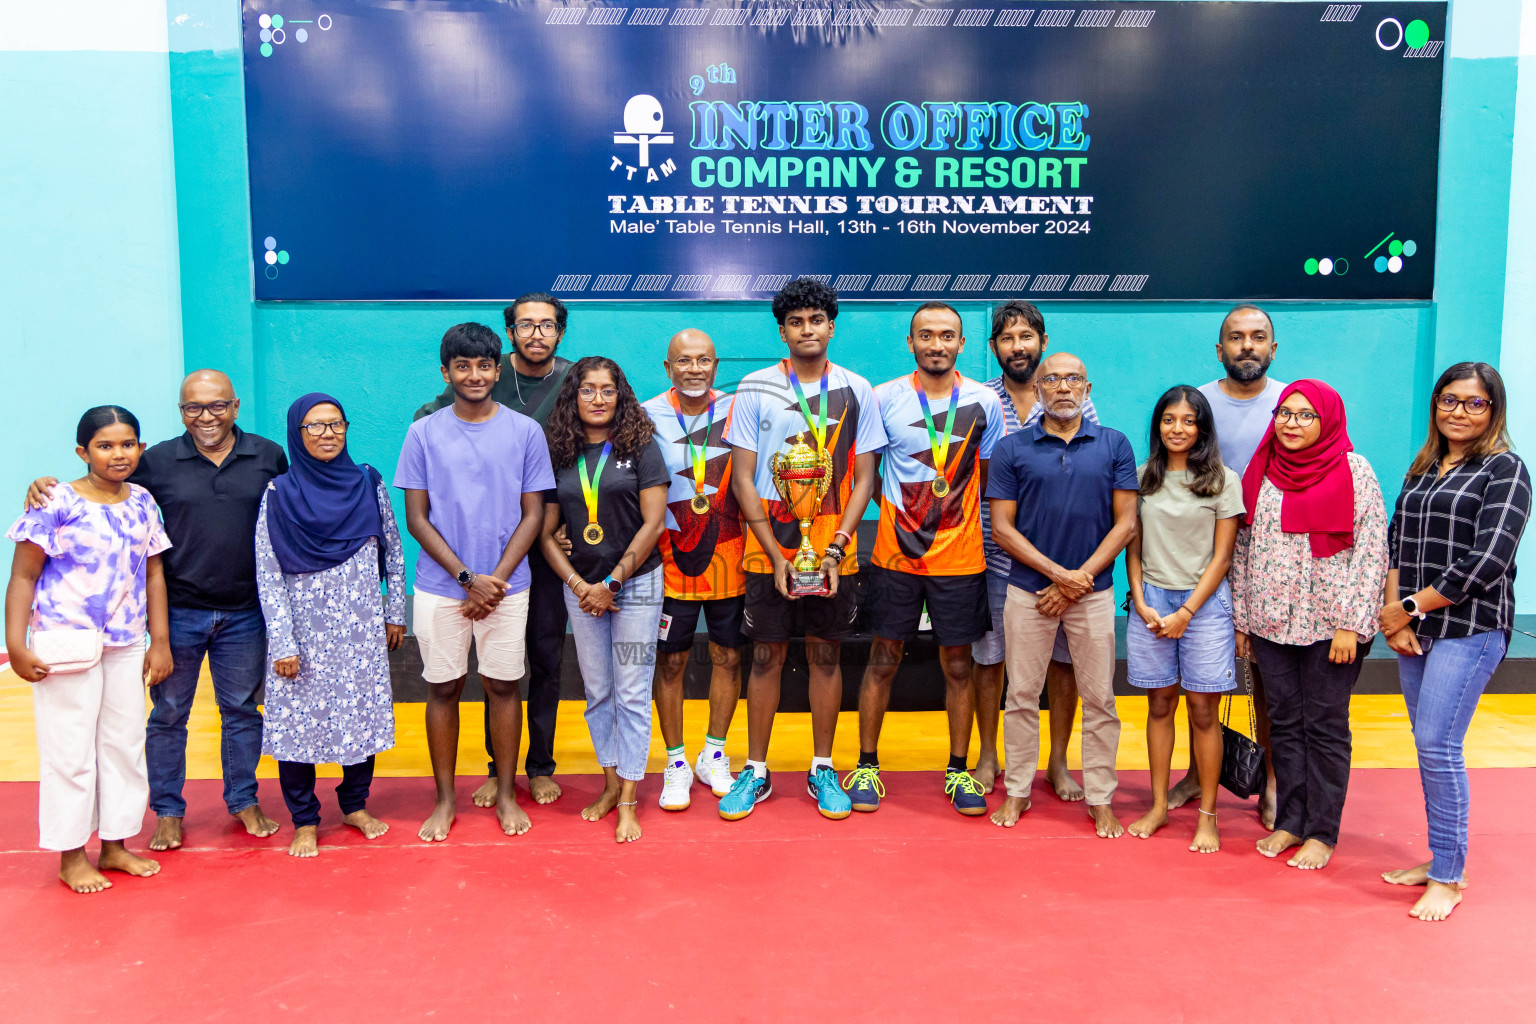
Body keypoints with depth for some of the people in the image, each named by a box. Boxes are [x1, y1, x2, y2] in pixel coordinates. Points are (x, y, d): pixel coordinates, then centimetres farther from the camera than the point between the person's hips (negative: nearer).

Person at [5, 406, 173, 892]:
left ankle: (115, 845, 26)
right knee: (70, 749, 4)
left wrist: (160, 641, 8)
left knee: (126, 743, 12)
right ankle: (72, 855, 17)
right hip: (68, 646, -5)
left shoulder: (142, 503, 5)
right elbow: (23, 576, -8)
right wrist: (17, 644, -13)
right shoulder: (57, 502, -10)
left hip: (127, 646, 5)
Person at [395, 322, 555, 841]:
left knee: (502, 685, 7)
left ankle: (506, 794, 21)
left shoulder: (525, 432, 0)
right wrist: (468, 577, -9)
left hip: (505, 585, 0)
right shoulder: (424, 433, 0)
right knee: (443, 688, 7)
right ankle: (445, 799, 21)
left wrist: (496, 578, -9)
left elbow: (533, 514, 1)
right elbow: (416, 518, -1)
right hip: (440, 586, 0)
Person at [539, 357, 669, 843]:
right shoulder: (560, 455, 5)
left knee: (631, 694, 0)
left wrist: (611, 583, -11)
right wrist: (579, 585, -7)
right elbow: (547, 532, 5)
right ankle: (611, 784, 26)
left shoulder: (640, 446, -4)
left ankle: (629, 802, 7)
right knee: (597, 692, 12)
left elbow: (653, 523, -9)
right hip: (581, 589, 4)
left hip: (635, 584, -3)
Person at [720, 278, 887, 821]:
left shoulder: (857, 391, 3)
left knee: (826, 655, 8)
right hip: (769, 552, -1)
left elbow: (863, 478, 2)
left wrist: (835, 551, -9)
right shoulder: (755, 389, 0)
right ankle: (756, 771, 18)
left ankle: (823, 769, 21)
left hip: (833, 554, 1)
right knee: (766, 656, 5)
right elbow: (743, 478, -2)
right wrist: (777, 556, -9)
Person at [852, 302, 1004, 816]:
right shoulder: (883, 398, -1)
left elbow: (991, 476, 11)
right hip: (894, 556, -1)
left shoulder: (984, 402, 2)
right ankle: (866, 766, 19)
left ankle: (958, 770, 22)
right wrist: (895, 512, 0)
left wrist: (956, 518, 3)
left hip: (960, 558, 1)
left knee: (958, 665, 8)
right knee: (882, 660, 6)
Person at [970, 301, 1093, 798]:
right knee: (987, 656, 8)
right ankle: (988, 756, 26)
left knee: (1063, 658, 8)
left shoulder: (1073, 401, 2)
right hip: (994, 555, 0)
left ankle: (1058, 762, 24)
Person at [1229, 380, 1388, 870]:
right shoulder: (1262, 472, 7)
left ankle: (1322, 832, 15)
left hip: (1329, 625, -4)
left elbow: (1371, 551, -8)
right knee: (1284, 723, 10)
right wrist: (1240, 619, 8)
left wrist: (1351, 625, -14)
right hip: (1271, 622, 4)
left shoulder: (1353, 470, -5)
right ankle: (1289, 821, 22)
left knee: (1325, 726, 5)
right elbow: (1243, 550, 10)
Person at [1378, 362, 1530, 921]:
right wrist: (1394, 616, -3)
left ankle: (1448, 878, 2)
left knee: (1437, 746, -9)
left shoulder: (1504, 470, -5)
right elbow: (1395, 545, 11)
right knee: (1430, 747, 10)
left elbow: (1487, 560, -14)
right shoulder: (1421, 470, 15)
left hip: (1469, 629, -6)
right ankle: (1441, 859, 21)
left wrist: (1410, 607, -11)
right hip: (1414, 630, 6)